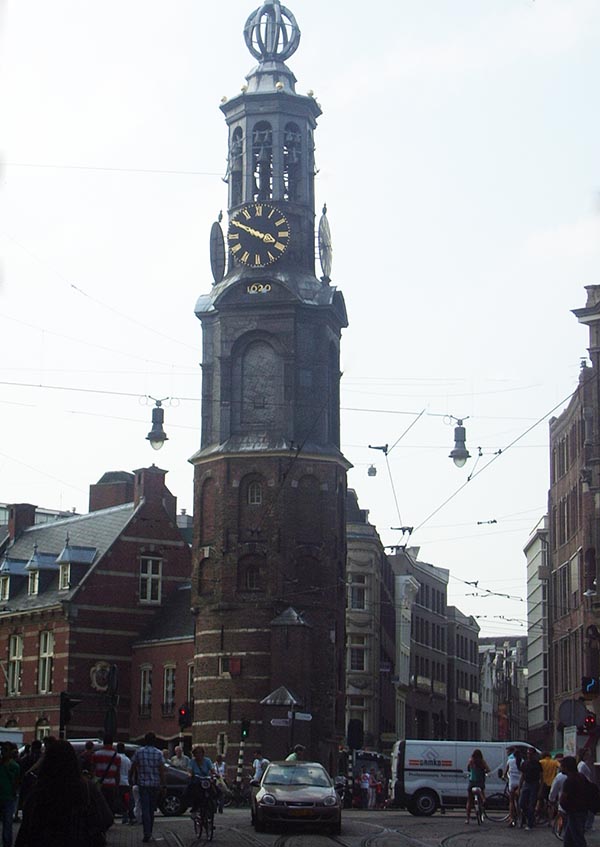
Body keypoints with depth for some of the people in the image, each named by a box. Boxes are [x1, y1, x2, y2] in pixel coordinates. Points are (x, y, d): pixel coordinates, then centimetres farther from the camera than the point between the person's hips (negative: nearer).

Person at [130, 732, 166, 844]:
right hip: (155, 784, 1)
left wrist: (132, 779, 18)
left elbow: (133, 767, 2)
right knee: (152, 809, 15)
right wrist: (162, 784, -2)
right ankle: (149, 832, 23)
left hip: (143, 784, -1)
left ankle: (147, 832, -20)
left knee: (145, 809, -5)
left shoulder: (139, 752, -1)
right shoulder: (158, 753, -2)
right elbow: (162, 770, -5)